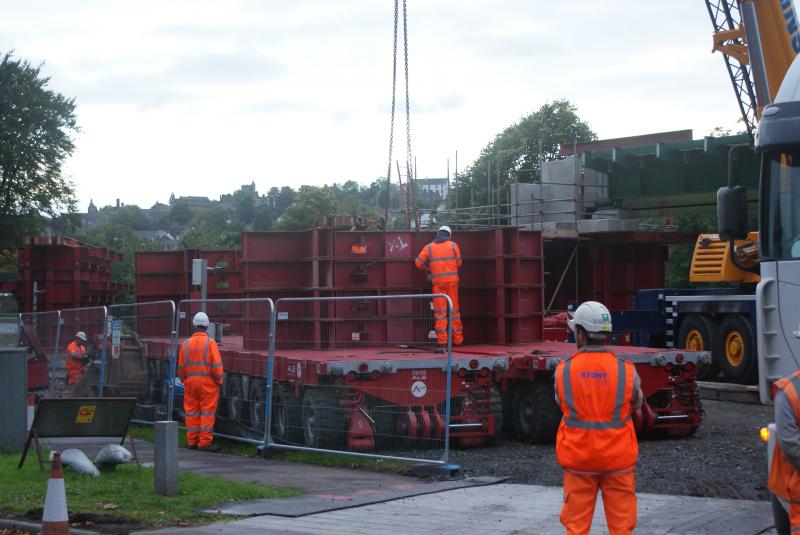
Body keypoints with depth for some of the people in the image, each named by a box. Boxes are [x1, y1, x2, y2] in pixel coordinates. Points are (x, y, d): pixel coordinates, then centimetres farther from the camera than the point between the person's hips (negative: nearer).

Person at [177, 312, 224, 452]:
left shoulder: (186, 343, 4)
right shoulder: (210, 342, -8)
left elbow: (181, 366, 7)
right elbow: (217, 365, -11)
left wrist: (184, 380, 20)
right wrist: (219, 381, 0)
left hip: (190, 382, 4)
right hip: (208, 382, -4)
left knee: (192, 411, 10)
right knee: (207, 412, -1)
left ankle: (192, 441, 13)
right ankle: (205, 442, -3)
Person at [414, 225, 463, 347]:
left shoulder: (429, 247, 6)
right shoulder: (453, 245, 5)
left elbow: (418, 263, 3)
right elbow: (458, 263, 7)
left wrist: (428, 268, 22)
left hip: (438, 281, 0)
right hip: (452, 280, 0)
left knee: (440, 311, 1)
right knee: (454, 309, 7)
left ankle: (442, 339, -7)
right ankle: (457, 338, 9)